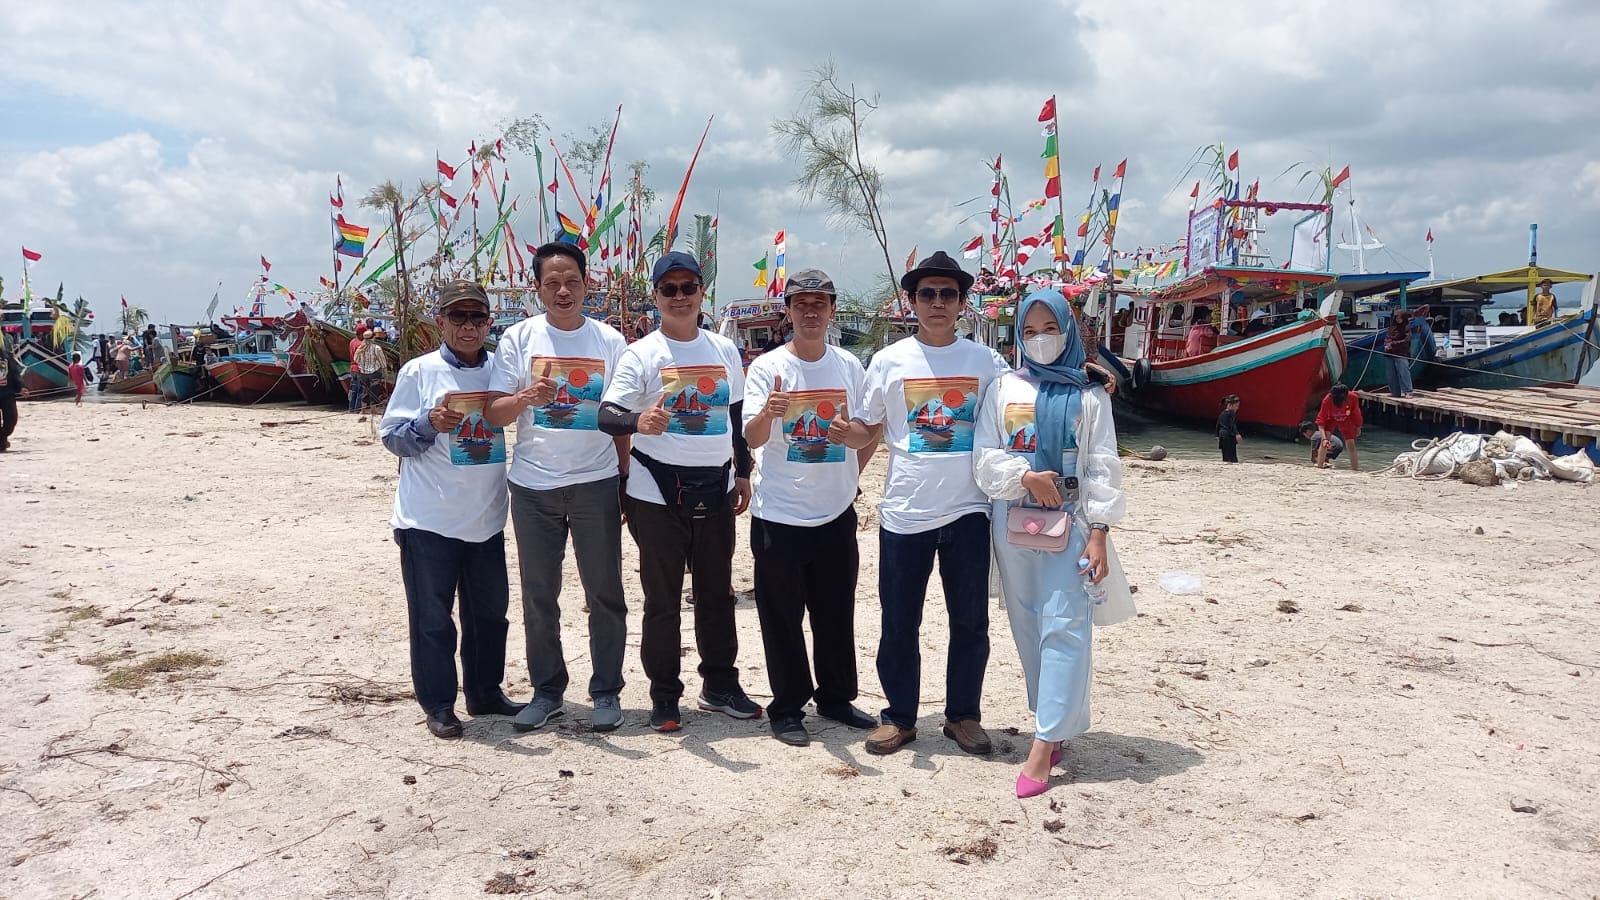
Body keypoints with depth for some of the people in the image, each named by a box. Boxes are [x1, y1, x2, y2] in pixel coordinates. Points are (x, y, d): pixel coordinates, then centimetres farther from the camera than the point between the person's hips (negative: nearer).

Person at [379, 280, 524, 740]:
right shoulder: (419, 371, -3)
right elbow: (392, 437, -3)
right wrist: (430, 423, -21)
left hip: (487, 518, 4)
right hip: (430, 520, -4)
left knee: (490, 610, 13)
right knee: (432, 615, 3)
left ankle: (485, 692, 29)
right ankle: (438, 705, 15)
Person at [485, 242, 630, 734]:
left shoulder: (610, 340, 3)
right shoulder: (518, 338, 2)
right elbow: (495, 413, -2)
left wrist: (627, 481, 4)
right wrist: (526, 396, -22)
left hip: (596, 483, 0)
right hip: (533, 485, 1)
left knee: (605, 593, 4)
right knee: (538, 594, 8)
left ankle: (607, 691, 17)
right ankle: (547, 690, 22)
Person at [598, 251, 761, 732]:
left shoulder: (724, 349, 8)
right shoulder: (641, 354, -6)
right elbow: (607, 415, -17)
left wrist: (743, 472, 15)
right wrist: (639, 421, -38)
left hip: (715, 489, 4)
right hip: (658, 493, -4)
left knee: (717, 593, 13)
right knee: (662, 599, 4)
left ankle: (720, 686, 27)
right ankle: (664, 696, 17)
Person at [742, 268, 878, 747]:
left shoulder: (849, 366, 5)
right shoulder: (767, 367, -6)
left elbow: (869, 432, 14)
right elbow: (752, 439, -15)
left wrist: (851, 433, -9)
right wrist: (769, 412, -36)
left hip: (836, 513, 4)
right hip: (779, 514, -3)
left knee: (837, 614, 14)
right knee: (782, 617, 4)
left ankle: (836, 698, 30)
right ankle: (787, 708, 19)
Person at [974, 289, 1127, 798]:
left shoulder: (1088, 395, 4)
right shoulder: (1003, 389, 9)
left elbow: (1102, 468, 0)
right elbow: (984, 457, 3)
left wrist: (1098, 535, -8)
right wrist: (1027, 476, -15)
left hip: (1069, 522, -3)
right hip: (1013, 522, 3)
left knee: (1063, 626, -10)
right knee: (1027, 626, 8)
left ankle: (1044, 746, -9)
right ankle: (1061, 723, 23)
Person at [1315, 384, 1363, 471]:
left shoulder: (1353, 398, -33)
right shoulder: (1327, 400, -37)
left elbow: (1356, 414, -11)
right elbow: (1320, 422, -34)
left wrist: (1358, 428, 4)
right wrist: (1324, 439, -46)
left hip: (1346, 420, 1)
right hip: (1330, 419, -1)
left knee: (1351, 444, 0)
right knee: (1325, 442, -20)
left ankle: (1356, 469, 13)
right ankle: (1319, 467, -16)